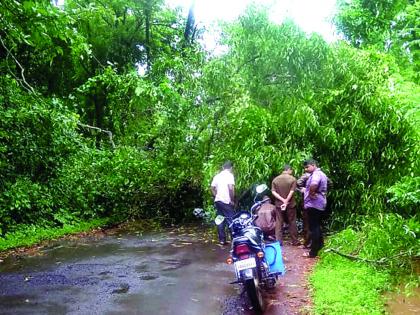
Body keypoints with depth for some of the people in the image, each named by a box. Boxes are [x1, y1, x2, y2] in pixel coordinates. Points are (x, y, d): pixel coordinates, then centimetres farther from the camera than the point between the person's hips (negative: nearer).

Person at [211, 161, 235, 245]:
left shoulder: (217, 176, 13)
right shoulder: (230, 175, -7)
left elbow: (212, 189, 13)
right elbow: (231, 188, -18)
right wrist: (232, 200, -10)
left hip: (218, 200, 6)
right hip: (226, 201, -6)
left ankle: (222, 240, 11)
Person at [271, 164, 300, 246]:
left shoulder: (275, 179, 2)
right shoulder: (292, 179, -6)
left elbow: (273, 192, -6)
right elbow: (291, 192, -14)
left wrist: (282, 200, -11)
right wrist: (286, 202, -14)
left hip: (279, 204, 2)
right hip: (290, 204, -2)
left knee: (279, 223, 6)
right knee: (292, 223, 8)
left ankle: (278, 241, 5)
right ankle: (295, 241, 15)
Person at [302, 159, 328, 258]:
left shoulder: (316, 174, -19)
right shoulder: (321, 174, 15)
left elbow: (314, 184, -41)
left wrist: (311, 193, -22)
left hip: (314, 204, -10)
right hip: (319, 204, 10)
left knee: (313, 228, -5)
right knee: (317, 226, 22)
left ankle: (313, 252, 0)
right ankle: (319, 244, 35)